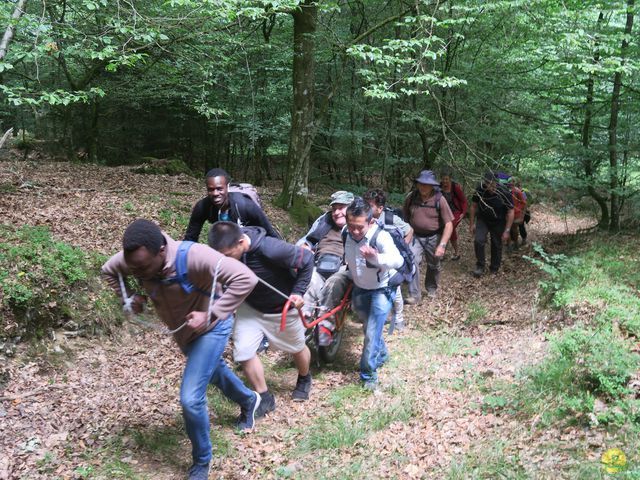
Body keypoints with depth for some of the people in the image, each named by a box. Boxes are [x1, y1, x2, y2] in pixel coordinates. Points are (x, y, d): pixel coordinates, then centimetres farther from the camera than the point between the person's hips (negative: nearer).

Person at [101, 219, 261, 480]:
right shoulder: (135, 259, -23)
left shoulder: (194, 256, -41)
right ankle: (249, 401, 62)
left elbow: (245, 278, -42)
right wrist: (128, 298, -15)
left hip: (211, 328, -7)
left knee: (190, 398, -14)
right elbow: (108, 271, 1)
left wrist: (211, 315, -42)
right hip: (182, 330, 7)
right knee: (213, 371, 30)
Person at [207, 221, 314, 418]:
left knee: (297, 347, 19)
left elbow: (307, 259, -25)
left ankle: (304, 379, 53)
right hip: (250, 306, 3)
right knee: (243, 351, -10)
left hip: (282, 307, -3)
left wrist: (298, 291, -23)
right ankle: (264, 398, 12)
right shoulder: (224, 251, -26)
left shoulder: (271, 249, -40)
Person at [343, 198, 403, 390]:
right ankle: (381, 354, 49)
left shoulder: (381, 236, -31)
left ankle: (368, 374, 10)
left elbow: (398, 260, -48)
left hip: (381, 290, -5)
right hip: (359, 289, 6)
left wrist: (376, 257, -67)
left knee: (372, 333, -8)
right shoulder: (346, 234, -17)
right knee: (369, 328, 22)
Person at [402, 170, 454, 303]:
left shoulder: (439, 199, -17)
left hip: (433, 237, -1)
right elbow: (405, 217, 6)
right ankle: (414, 295, -9)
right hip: (415, 236, 1)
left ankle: (431, 289, 42)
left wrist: (442, 245, -24)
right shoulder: (411, 197, -9)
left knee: (434, 266, 16)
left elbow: (449, 224, -17)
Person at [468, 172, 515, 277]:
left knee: (497, 245, 8)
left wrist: (507, 230, -18)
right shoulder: (479, 189, -19)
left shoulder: (504, 193, -26)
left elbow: (510, 212, -17)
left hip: (498, 223, -1)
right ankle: (480, 266, -1)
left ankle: (494, 269, 28)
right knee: (478, 241, -17)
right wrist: (471, 224, 0)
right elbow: (473, 206, -4)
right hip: (482, 220, 1)